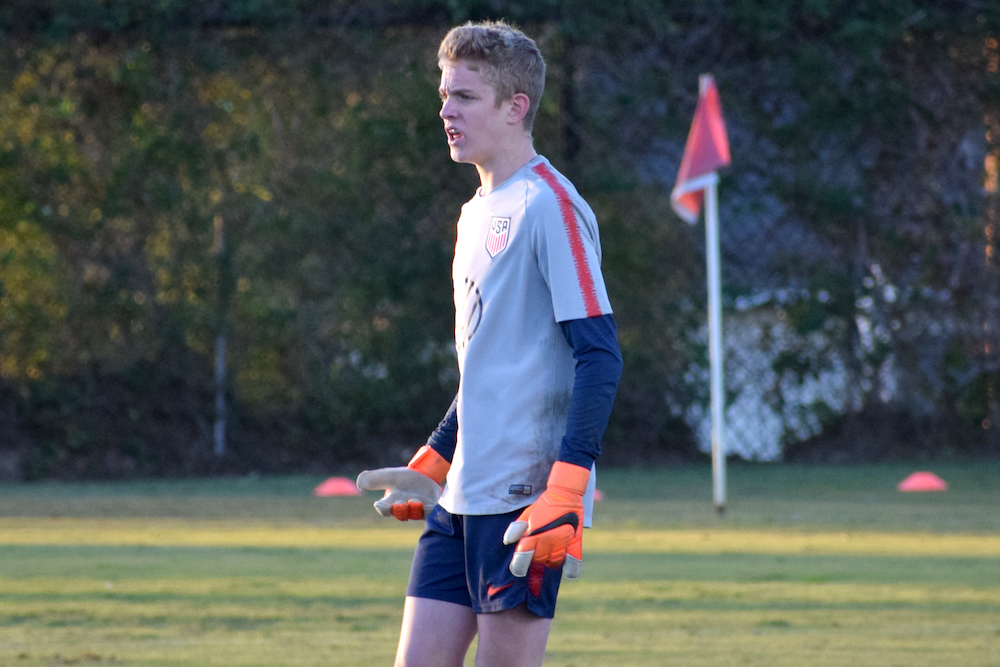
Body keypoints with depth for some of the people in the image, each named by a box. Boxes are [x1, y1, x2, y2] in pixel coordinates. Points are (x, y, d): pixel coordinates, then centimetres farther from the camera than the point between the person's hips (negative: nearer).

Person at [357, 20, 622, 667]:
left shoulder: (549, 206, -10)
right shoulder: (477, 213, 17)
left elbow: (600, 357, -16)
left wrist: (566, 487, -23)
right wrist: (430, 463, 25)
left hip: (525, 501, -9)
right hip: (460, 498, 9)